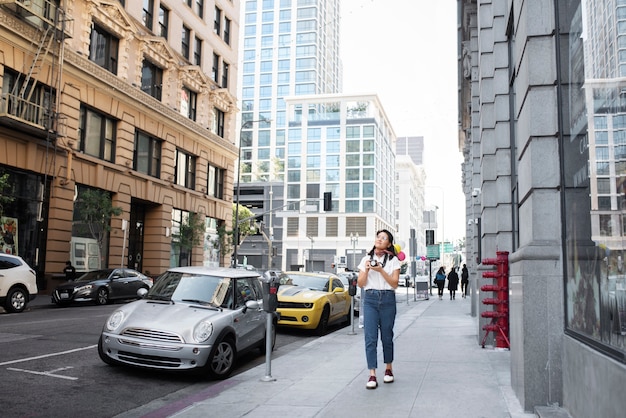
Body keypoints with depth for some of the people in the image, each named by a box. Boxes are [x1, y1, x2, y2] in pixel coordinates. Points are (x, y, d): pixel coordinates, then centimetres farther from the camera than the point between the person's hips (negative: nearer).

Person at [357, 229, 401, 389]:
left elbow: (394, 283, -4)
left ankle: (388, 369, 26)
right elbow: (360, 284, 7)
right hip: (370, 299, 1)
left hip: (387, 299, -1)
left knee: (387, 336, 7)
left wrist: (381, 270, -13)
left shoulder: (393, 260, 5)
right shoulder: (366, 259, 11)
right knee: (370, 337, -6)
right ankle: (372, 375, -4)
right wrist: (367, 270, -8)